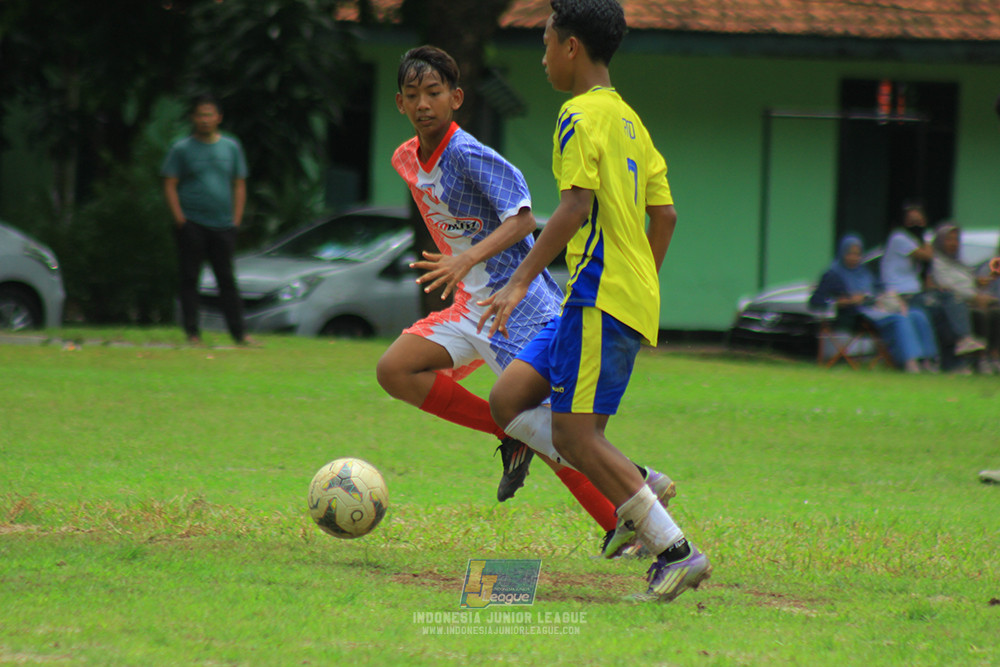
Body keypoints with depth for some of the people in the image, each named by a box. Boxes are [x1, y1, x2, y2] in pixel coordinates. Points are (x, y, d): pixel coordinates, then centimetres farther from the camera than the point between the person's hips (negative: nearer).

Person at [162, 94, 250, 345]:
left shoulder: (231, 147, 11)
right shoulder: (181, 149, 3)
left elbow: (239, 185, 14)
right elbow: (169, 185, 1)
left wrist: (236, 220, 5)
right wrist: (179, 219, -9)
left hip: (223, 225, 2)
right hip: (191, 224, -2)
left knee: (227, 279, 2)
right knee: (190, 279, -2)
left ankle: (239, 333, 1)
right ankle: (192, 332, 2)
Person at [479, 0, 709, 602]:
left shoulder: (580, 117, -9)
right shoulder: (629, 120, 19)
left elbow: (575, 208, -20)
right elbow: (665, 214, 19)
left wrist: (520, 282, -21)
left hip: (601, 298, -10)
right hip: (633, 297, 10)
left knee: (575, 435, -9)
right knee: (509, 399, 9)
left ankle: (676, 552, -12)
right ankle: (636, 487, 2)